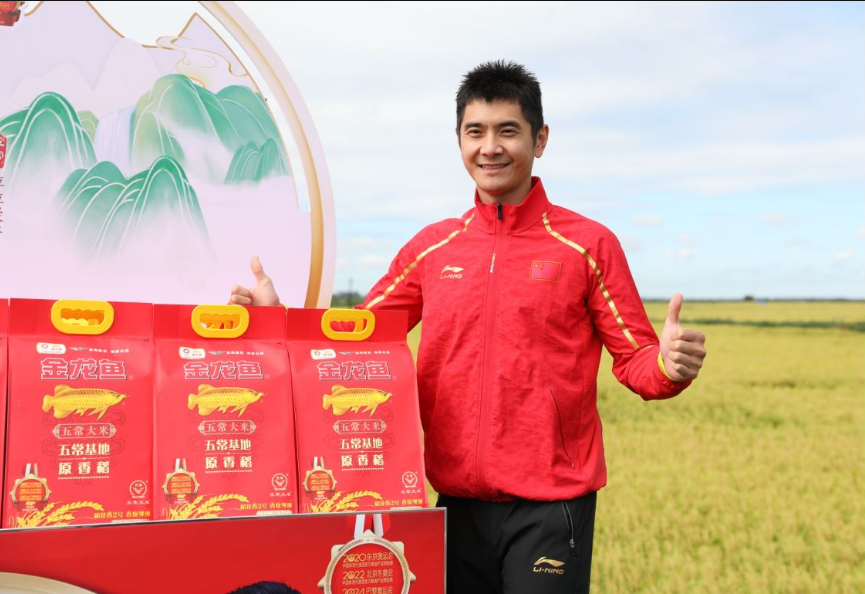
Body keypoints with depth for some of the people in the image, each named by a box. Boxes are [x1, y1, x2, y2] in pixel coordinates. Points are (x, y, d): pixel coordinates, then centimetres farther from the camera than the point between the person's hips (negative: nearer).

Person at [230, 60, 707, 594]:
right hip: (457, 503, 4)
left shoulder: (588, 244, -3)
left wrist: (669, 365, -24)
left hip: (551, 507, -3)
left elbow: (635, 361, -2)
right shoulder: (431, 248, 7)